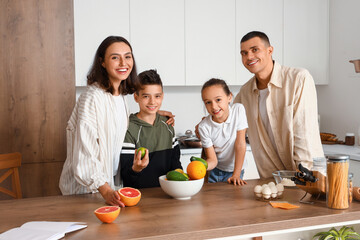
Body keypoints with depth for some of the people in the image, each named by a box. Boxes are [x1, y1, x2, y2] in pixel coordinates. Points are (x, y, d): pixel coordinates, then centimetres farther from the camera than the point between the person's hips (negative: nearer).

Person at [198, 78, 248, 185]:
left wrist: (236, 175, -20)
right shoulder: (204, 127, -19)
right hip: (215, 172, 1)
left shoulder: (238, 109, -20)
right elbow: (212, 160, -15)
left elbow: (240, 144, -18)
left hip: (235, 168, 0)